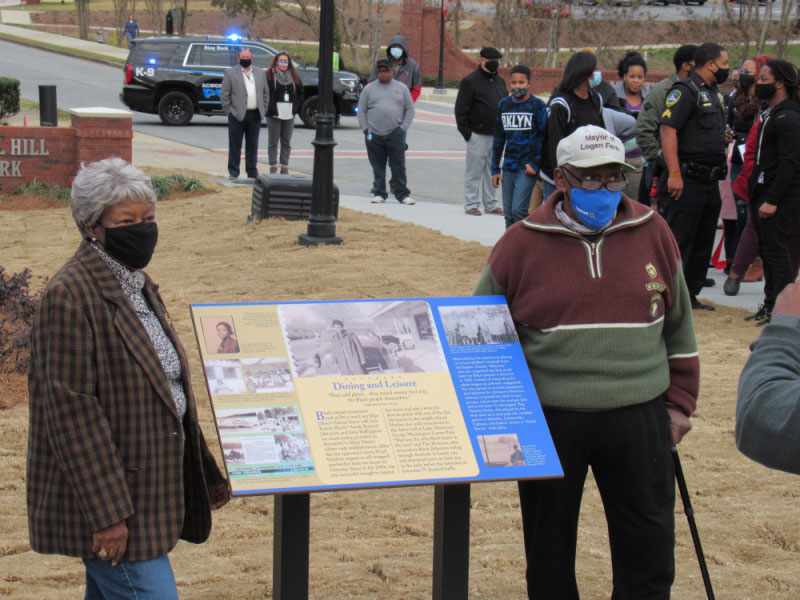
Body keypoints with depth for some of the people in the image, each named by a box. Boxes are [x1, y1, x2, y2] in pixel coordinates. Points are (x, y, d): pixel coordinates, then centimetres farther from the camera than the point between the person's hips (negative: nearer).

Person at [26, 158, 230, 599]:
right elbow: (71, 411, -20)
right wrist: (107, 512, -22)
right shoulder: (70, 296, -17)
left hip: (146, 490, 9)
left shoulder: (137, 286, 13)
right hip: (110, 497, -9)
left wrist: (204, 473, 21)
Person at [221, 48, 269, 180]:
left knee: (253, 145, 8)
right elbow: (224, 94, -1)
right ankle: (233, 172, 6)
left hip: (255, 115, 4)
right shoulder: (230, 73, 2)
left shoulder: (260, 73, 15)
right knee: (235, 145, 0)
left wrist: (263, 109, 9)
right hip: (237, 115, -4)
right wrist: (228, 111, -6)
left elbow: (266, 93, 18)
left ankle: (252, 172, 15)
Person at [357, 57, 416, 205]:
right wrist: (365, 130, 0)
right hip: (374, 135, 1)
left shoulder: (401, 88, 11)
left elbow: (410, 110, 11)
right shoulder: (369, 89, 11)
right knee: (378, 166, 4)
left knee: (398, 166, -3)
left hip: (395, 134, -1)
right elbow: (361, 111, 11)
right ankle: (379, 193, 12)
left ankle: (402, 194, 1)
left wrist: (403, 128, 0)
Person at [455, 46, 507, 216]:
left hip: (496, 136, 6)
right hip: (478, 135, -6)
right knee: (475, 170, -2)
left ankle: (490, 204, 17)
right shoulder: (470, 81, -5)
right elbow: (461, 109, -7)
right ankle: (471, 204, 5)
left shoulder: (500, 81, 15)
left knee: (492, 170, 10)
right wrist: (466, 132, -11)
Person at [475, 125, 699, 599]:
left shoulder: (653, 234, 4)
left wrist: (679, 403, 12)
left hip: (638, 420, 1)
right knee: (550, 550, 11)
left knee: (650, 551, 7)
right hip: (549, 423, -1)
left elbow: (678, 328, 14)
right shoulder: (522, 245, -3)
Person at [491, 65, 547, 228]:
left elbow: (544, 137, -3)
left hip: (527, 167, -5)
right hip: (508, 167, 5)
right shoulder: (504, 104, 11)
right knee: (508, 214, 7)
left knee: (518, 210, -15)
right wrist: (495, 169, 14)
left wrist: (535, 164, -12)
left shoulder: (537, 106, -3)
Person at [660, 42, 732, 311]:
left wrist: (722, 139, 11)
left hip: (709, 182, 9)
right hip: (687, 181, -9)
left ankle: (690, 295, 22)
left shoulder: (713, 93, 17)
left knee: (703, 243, 13)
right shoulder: (685, 90, -12)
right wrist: (674, 173, -25)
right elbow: (668, 130, -20)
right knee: (677, 242, -6)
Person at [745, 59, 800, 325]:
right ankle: (771, 305, 21)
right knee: (768, 251, 14)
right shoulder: (773, 116, 17)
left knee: (776, 253, -9)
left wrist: (773, 200, -25)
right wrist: (758, 195, 18)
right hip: (765, 194, 10)